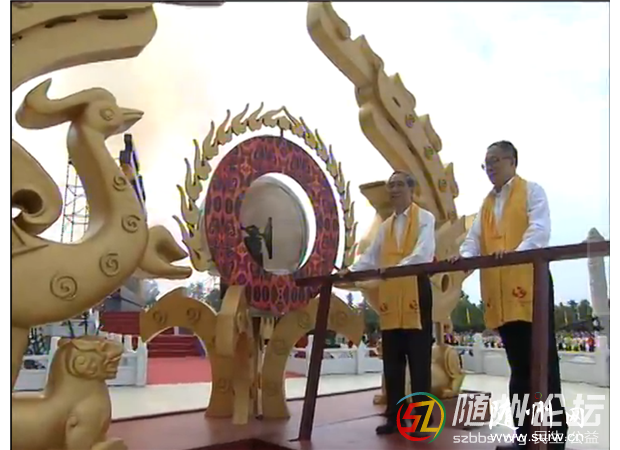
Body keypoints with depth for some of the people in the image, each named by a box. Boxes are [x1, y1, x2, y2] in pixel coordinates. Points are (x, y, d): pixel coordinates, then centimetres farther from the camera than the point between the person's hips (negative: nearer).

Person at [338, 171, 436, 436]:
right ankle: (394, 417, 17)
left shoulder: (425, 218, 2)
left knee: (419, 359, -1)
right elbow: (371, 257, 17)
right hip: (389, 296, 6)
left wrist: (400, 266, -30)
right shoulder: (385, 227, 21)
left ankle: (423, 418, 9)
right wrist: (351, 270, -1)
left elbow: (424, 252, -14)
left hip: (416, 291, -6)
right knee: (392, 360, 8)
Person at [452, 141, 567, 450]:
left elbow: (539, 229, -10)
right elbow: (474, 239, 11)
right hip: (499, 292, 6)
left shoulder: (532, 191, 5)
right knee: (519, 366, 10)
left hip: (530, 284, -5)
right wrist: (464, 256, -11)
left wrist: (517, 252, -29)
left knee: (542, 361, -2)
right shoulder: (486, 204, 21)